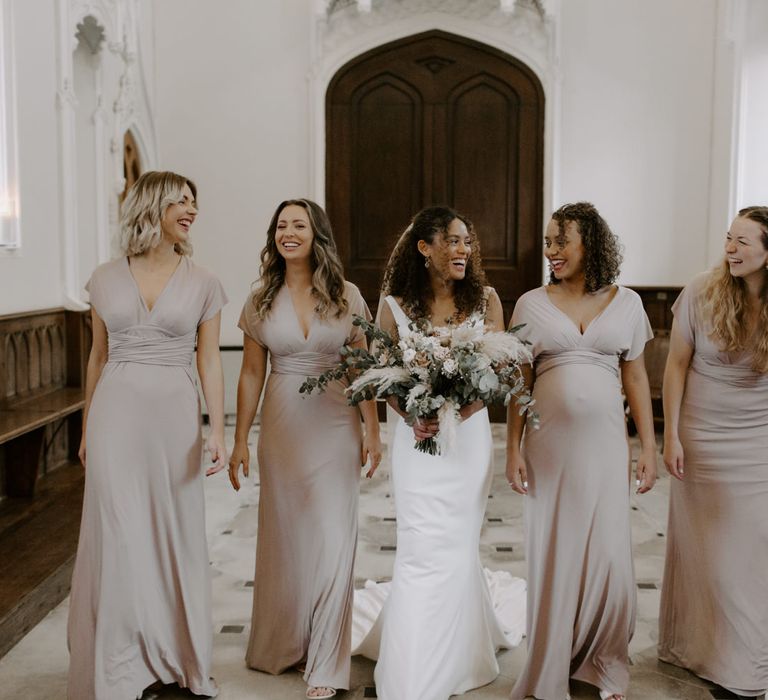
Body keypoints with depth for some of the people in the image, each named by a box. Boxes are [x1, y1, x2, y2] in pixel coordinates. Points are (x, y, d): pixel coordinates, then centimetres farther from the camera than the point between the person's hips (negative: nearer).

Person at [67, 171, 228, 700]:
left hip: (174, 417, 0)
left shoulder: (202, 284, 2)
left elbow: (210, 362, 1)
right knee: (119, 537, 4)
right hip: (116, 416, 1)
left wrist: (219, 431, -6)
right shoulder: (106, 279, 4)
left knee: (176, 535, 8)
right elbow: (98, 357, 11)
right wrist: (87, 429, 13)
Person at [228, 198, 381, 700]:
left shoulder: (346, 296, -1)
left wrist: (372, 430, 0)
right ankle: (285, 645, 32)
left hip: (336, 425, -1)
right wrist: (240, 441, 3)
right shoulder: (262, 300, 3)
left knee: (332, 539, -1)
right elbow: (252, 374, 5)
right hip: (283, 426, 2)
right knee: (285, 537, 11)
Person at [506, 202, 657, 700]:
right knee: (552, 556, 7)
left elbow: (636, 378, 7)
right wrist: (513, 449, -2)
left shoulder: (626, 304, 4)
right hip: (549, 446, 0)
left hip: (606, 444, 0)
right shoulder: (532, 304, 2)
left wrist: (649, 446, 3)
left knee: (608, 556, 2)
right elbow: (519, 382, 2)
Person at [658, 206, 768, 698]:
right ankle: (697, 647, 29)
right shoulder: (702, 294, -9)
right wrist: (671, 435, -6)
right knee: (702, 544, 10)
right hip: (703, 439, -1)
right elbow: (677, 365, -4)